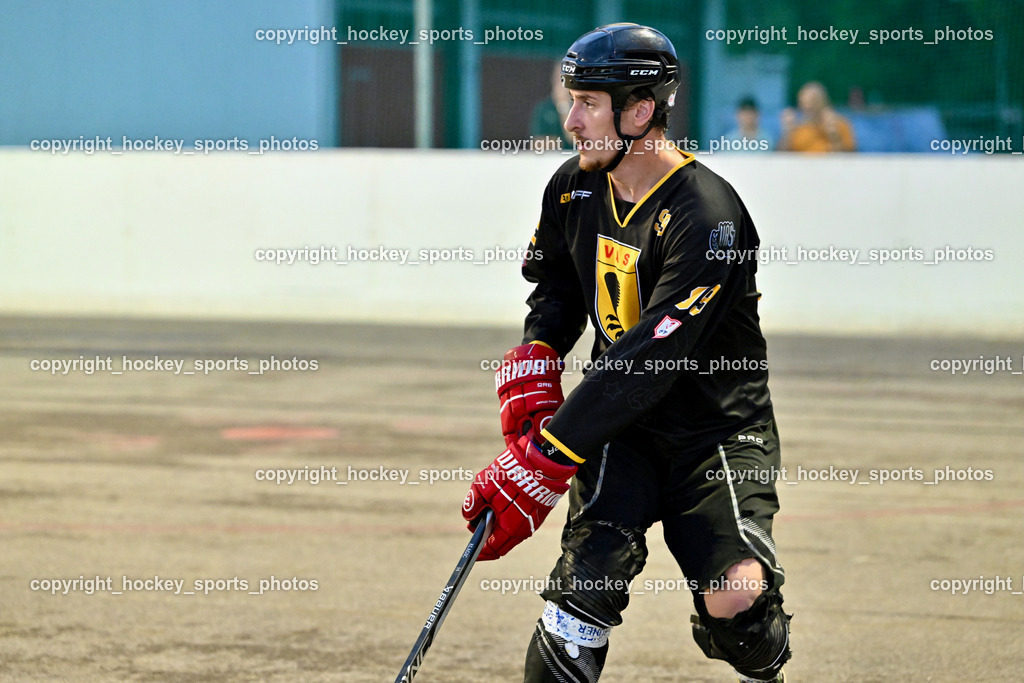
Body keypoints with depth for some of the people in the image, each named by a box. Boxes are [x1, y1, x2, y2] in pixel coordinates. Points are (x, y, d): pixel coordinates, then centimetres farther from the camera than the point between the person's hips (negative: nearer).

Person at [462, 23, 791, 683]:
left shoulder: (706, 214, -26)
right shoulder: (574, 187, -1)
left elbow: (649, 362, -32)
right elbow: (556, 283, 20)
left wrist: (543, 460, -34)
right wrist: (535, 356, -2)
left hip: (719, 425, -5)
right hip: (623, 423, 5)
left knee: (736, 598, -22)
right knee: (592, 568, -21)